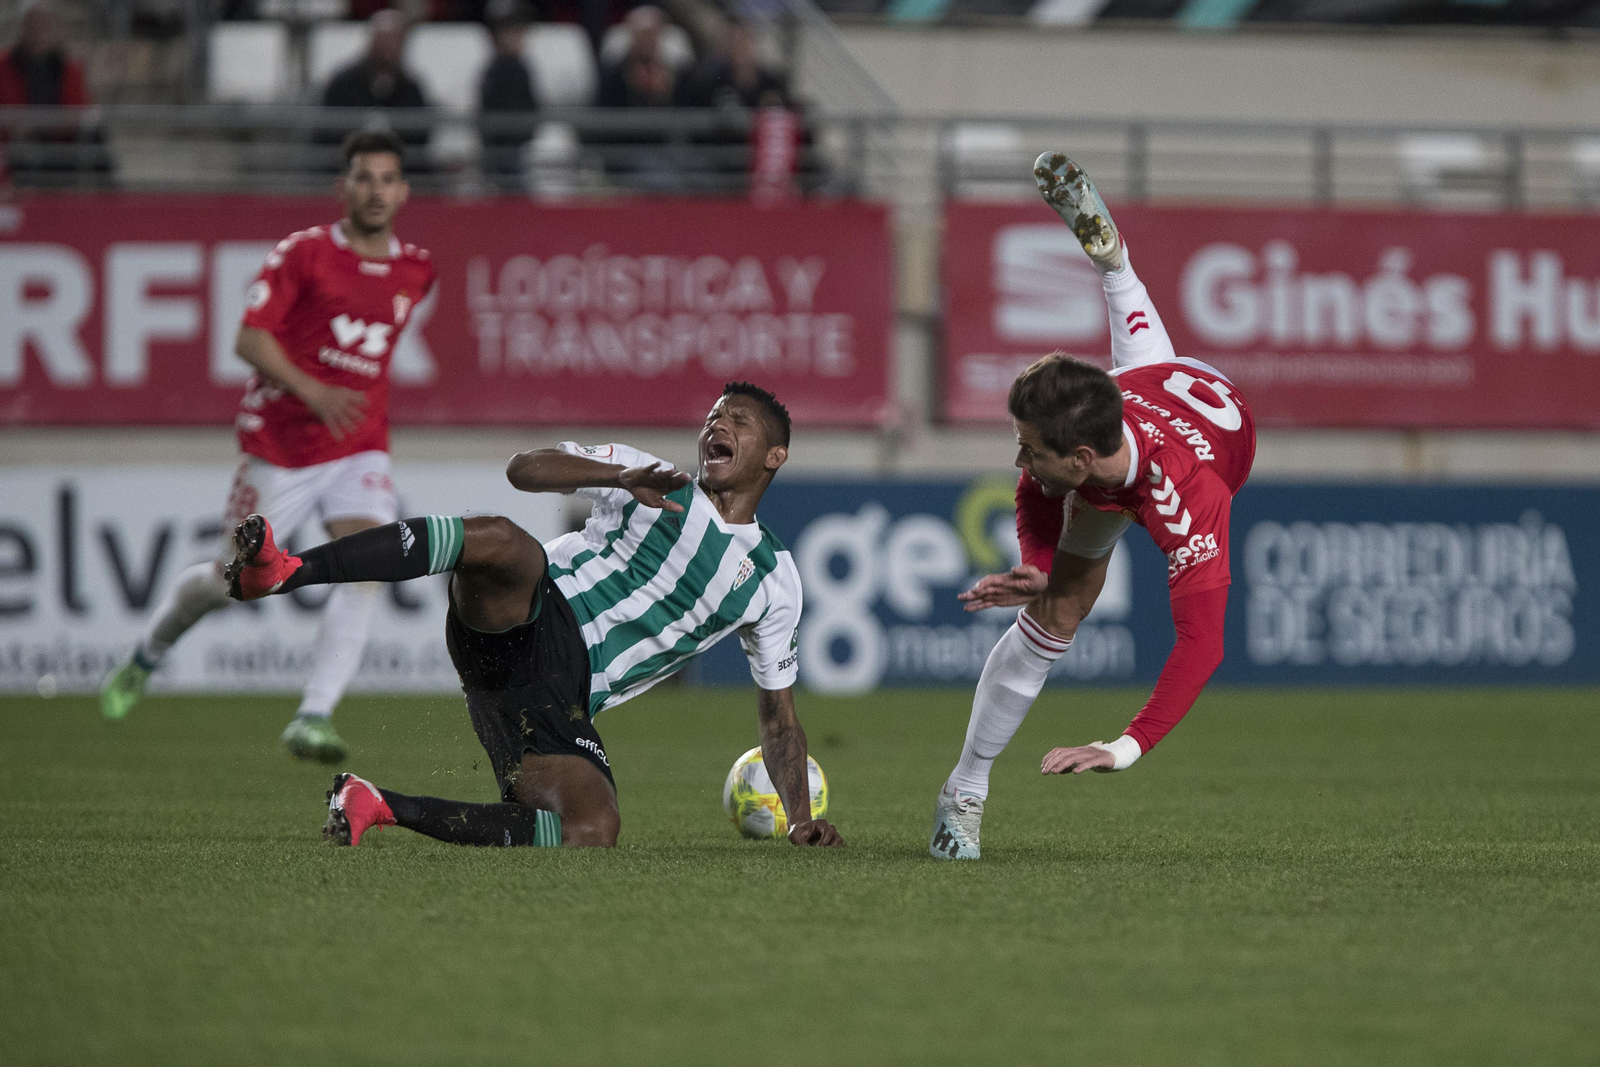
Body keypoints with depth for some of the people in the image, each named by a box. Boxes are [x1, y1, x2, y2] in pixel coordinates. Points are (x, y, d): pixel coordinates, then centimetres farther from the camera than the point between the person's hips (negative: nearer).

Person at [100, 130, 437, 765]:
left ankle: (313, 719, -23)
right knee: (230, 579, 8)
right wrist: (313, 392, -29)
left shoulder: (416, 271, 6)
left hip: (360, 446, 3)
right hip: (279, 444, -3)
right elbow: (250, 338, -16)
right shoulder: (303, 253, -9)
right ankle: (145, 658, 37)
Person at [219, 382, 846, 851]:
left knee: (594, 831, -28)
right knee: (497, 539, -38)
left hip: (560, 701, 3)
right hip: (531, 620, -3)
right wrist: (622, 477, -12)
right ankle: (282, 572, -53)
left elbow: (779, 715, 27)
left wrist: (802, 819, 15)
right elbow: (524, 468, 4)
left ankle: (384, 808, -15)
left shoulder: (773, 579, 21)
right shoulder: (652, 481, 16)